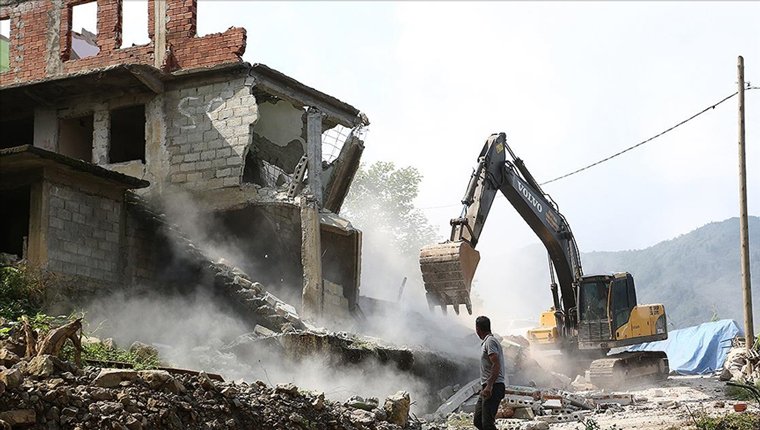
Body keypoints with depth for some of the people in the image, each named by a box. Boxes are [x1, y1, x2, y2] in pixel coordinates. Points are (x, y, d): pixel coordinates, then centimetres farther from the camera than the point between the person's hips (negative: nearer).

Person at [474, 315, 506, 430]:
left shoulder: (490, 342, -11)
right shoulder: (486, 342, 21)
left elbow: (496, 365, -22)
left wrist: (489, 386, -29)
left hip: (493, 387, -11)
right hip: (487, 387, 11)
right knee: (477, 421, 10)